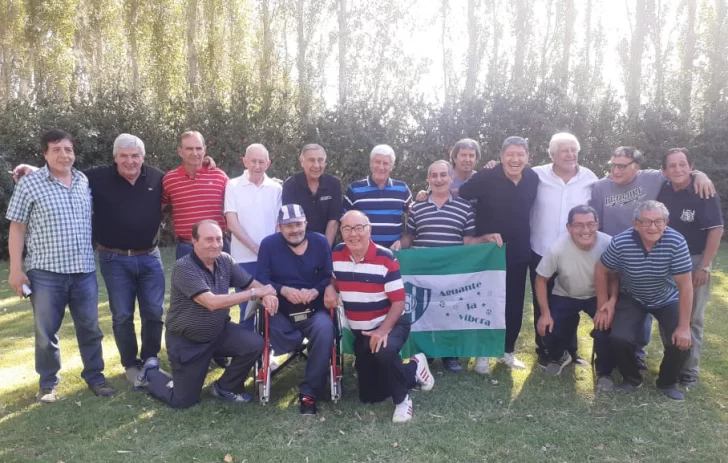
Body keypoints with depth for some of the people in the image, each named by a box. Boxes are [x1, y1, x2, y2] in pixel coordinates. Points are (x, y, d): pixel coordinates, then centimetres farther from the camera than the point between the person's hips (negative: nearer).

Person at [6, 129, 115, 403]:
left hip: (84, 270, 3)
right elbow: (17, 228, -3)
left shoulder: (86, 182, 7)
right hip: (46, 272, -3)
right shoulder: (30, 183, -4)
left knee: (89, 328, 11)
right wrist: (15, 269, -6)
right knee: (46, 332, 9)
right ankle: (48, 383, 26)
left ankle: (94, 376, 26)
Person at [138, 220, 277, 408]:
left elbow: (252, 283, -1)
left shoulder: (224, 260, -7)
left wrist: (267, 295, -27)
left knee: (254, 344, -18)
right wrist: (255, 293, -32)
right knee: (183, 401, 2)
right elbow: (212, 303, -35)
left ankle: (225, 388, 9)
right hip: (186, 341, -5)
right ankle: (150, 373, 33)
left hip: (219, 331, 5)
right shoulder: (183, 267, -26)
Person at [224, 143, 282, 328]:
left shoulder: (276, 188, 5)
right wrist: (255, 248, -11)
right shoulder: (233, 186, 0)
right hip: (244, 258, -1)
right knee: (247, 307, 5)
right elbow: (232, 223, -5)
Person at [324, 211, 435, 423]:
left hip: (390, 324, -5)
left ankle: (402, 399, -12)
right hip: (360, 332, 5)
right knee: (369, 396, 11)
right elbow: (334, 279, 13)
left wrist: (383, 330, -30)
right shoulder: (336, 255, -7)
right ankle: (413, 369, 33)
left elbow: (399, 301, -18)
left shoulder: (385, 258, -19)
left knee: (384, 351, -42)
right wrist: (330, 288, -11)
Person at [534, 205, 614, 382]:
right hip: (565, 296, 0)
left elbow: (615, 276, -10)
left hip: (598, 296, 0)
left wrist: (612, 302, -26)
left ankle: (604, 372, 8)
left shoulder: (608, 245, -28)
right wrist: (545, 313, -15)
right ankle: (559, 356, 24)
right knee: (550, 331, -15)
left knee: (607, 329, -23)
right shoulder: (557, 249, -29)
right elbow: (541, 279, -13)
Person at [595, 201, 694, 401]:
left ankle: (667, 382, 14)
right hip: (632, 298, 0)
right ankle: (632, 379, 11)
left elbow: (685, 286, -22)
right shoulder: (621, 242, -27)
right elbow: (601, 271, -9)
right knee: (619, 338, -21)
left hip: (667, 300, 0)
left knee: (680, 342, -18)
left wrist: (684, 327, -21)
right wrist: (604, 304, -9)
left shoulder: (676, 242, -28)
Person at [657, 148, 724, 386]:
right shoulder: (663, 191, -1)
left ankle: (690, 370, 17)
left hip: (694, 261, -4)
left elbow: (716, 230, -14)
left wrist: (704, 267, -16)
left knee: (692, 318, 6)